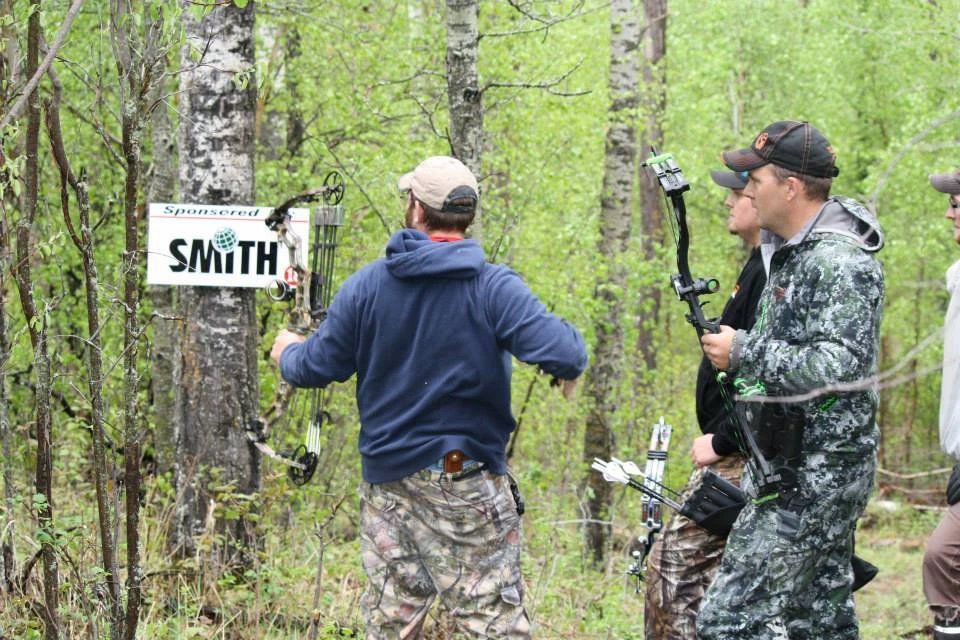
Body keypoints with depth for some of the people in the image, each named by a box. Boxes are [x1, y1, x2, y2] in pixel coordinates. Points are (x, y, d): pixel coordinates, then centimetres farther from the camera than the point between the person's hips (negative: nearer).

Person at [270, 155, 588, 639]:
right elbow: (562, 353, -21)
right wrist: (570, 366, 3)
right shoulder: (495, 289, -10)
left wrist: (288, 353, 29)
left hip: (386, 480, 4)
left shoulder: (366, 285, 0)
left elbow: (318, 366, 6)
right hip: (466, 482, -4)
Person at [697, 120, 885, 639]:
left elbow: (840, 366, -26)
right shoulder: (788, 252, 14)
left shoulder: (842, 263, -17)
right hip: (787, 468, 10)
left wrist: (744, 352, -19)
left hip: (814, 475, -10)